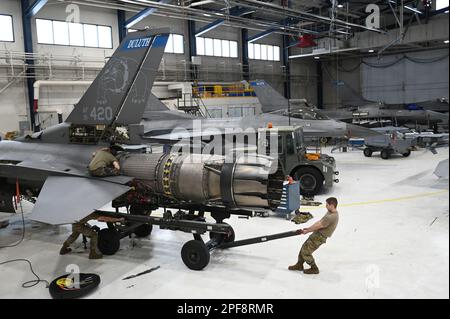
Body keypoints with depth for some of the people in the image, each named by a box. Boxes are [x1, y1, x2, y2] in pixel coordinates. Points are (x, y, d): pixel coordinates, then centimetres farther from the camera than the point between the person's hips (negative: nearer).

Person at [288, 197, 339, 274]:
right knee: (304, 247, 15)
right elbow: (320, 222, 14)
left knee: (306, 252, -5)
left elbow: (318, 226, -20)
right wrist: (309, 228, 11)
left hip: (320, 237, -10)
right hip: (317, 233, 10)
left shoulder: (332, 217, -26)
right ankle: (299, 265, 31)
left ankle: (314, 269, 13)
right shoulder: (330, 212, 8)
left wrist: (307, 231, -8)